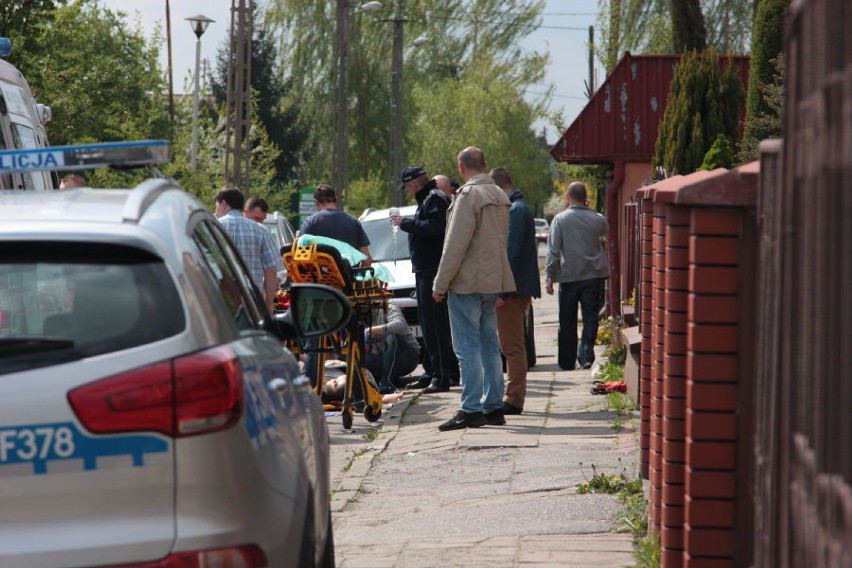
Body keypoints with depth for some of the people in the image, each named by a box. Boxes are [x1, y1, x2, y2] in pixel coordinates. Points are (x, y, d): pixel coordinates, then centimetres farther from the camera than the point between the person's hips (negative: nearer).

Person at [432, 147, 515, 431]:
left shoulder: (468, 195, -13)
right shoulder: (500, 196, 13)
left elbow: (456, 244, -16)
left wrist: (441, 283, -11)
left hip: (467, 281, -8)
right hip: (492, 282, 8)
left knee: (468, 348, -7)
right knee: (489, 344, 12)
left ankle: (471, 410, -9)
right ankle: (493, 406, 14)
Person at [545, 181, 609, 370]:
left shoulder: (560, 220, -6)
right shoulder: (597, 219, 0)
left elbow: (553, 250, -8)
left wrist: (549, 276, -4)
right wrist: (588, 209, 21)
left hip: (569, 276, -1)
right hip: (594, 275, 1)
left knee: (567, 322, 8)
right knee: (590, 317, 3)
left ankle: (567, 361, 13)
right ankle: (586, 355, -11)